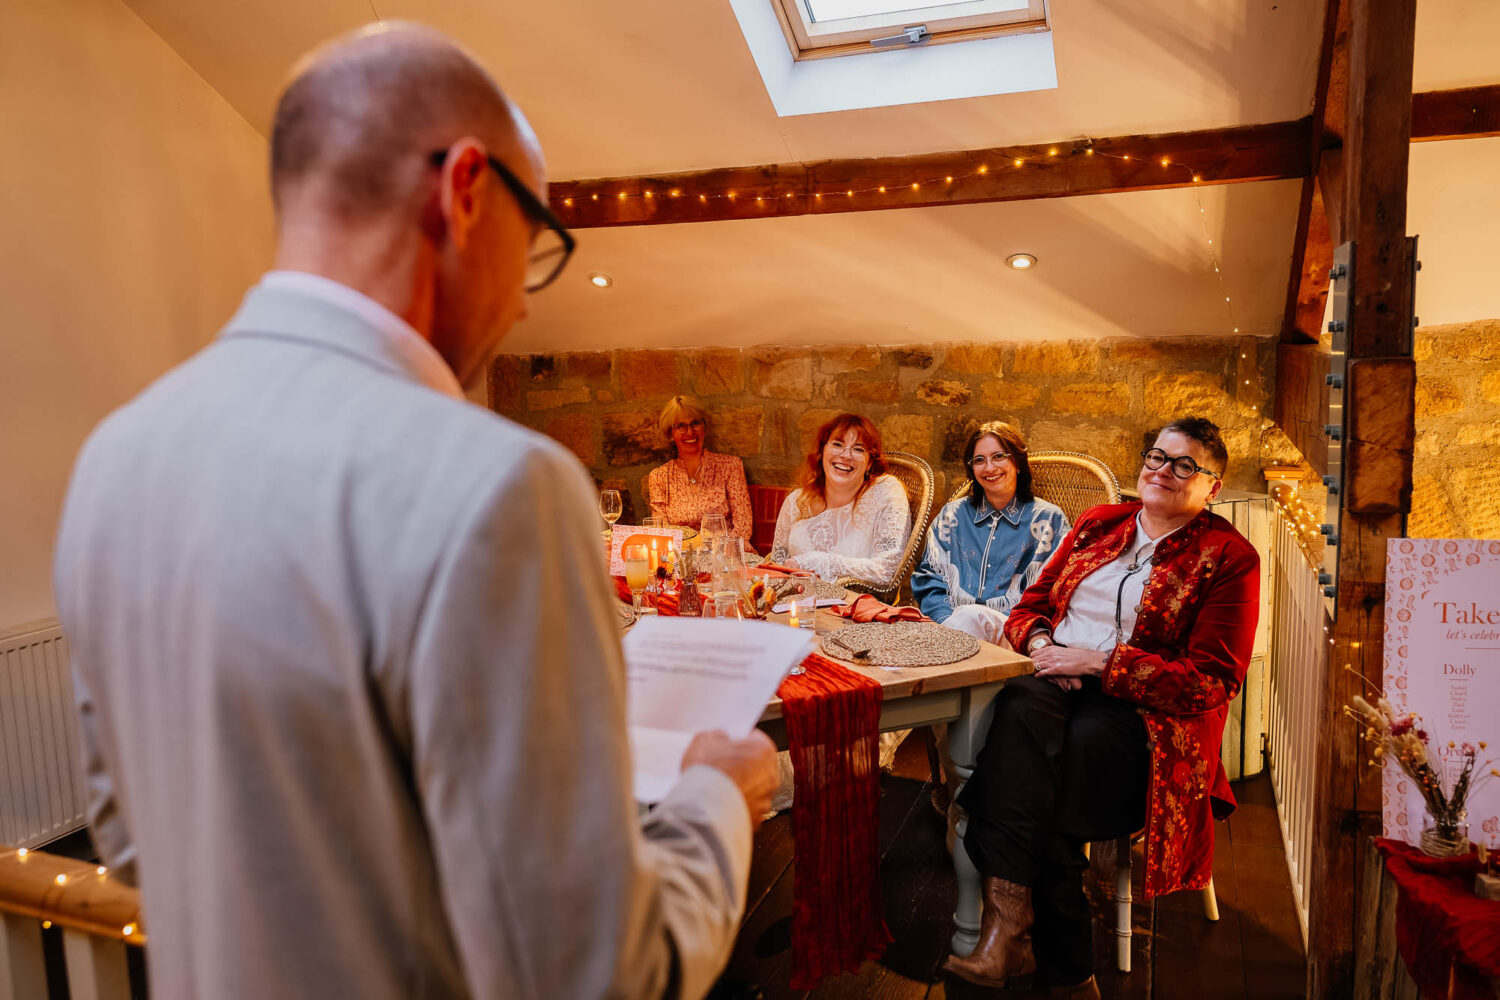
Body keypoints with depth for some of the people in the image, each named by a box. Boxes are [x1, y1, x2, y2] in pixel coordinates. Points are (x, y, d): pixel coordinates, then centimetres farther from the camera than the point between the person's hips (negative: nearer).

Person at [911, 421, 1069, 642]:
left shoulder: (1049, 519, 11)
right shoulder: (952, 514, 19)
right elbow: (928, 579, 12)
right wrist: (947, 623, -9)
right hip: (950, 622, 1)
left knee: (971, 615, -36)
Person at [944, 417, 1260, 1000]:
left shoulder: (1229, 557, 5)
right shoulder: (1099, 524, 20)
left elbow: (1210, 683, -5)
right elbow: (1029, 607, 22)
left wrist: (1097, 661, -13)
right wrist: (1040, 642, -4)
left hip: (1144, 710, -3)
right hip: (1057, 684, 3)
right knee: (1022, 709, -33)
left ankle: (1008, 925, -26)